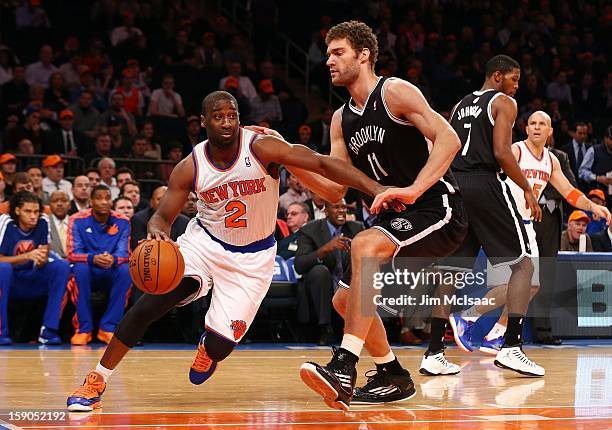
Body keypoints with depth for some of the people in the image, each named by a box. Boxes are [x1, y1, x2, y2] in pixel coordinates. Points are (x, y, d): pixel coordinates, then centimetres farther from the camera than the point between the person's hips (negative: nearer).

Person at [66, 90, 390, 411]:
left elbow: (321, 164, -25)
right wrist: (157, 231, -31)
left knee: (219, 345, -9)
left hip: (252, 258, -1)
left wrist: (377, 190, -33)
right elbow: (163, 215, -5)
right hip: (204, 241, 1)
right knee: (155, 298, -23)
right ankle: (96, 381, -11)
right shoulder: (190, 167, -12)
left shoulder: (261, 148, -20)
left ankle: (209, 349, 33)